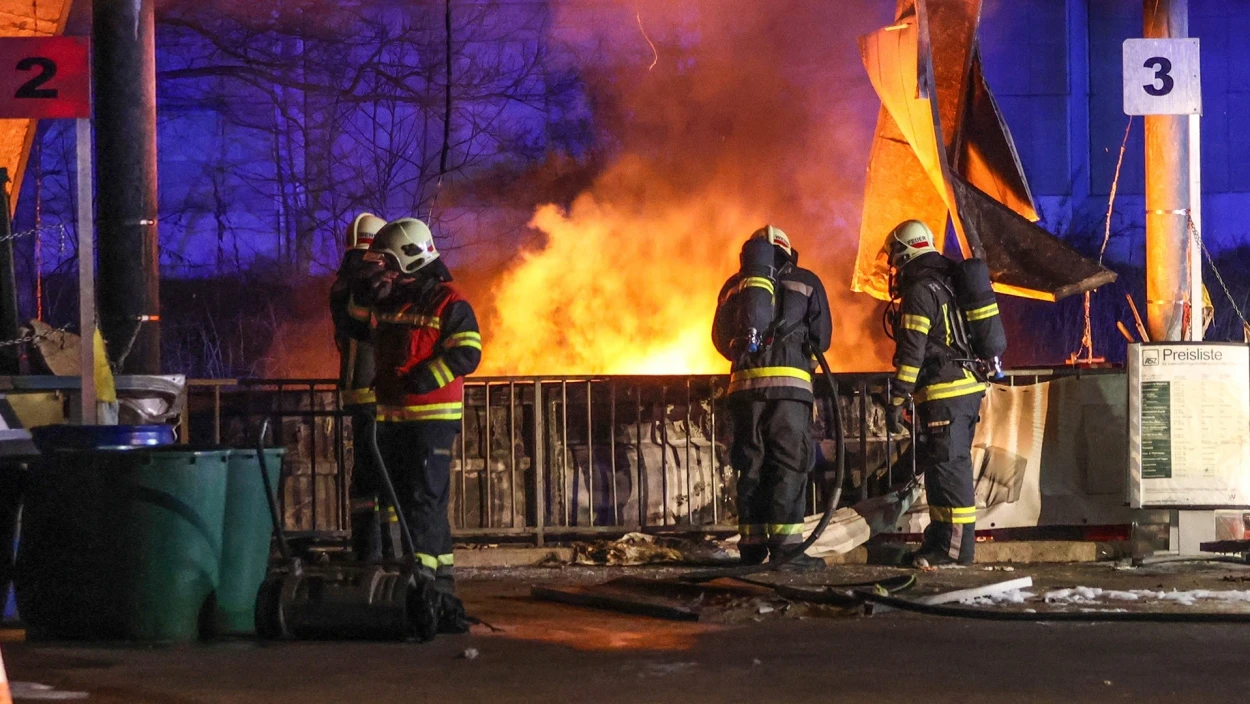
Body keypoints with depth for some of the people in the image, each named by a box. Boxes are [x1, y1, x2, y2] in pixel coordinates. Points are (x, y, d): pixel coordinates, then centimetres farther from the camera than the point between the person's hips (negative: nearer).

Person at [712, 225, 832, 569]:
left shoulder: (734, 286, 17)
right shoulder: (806, 282, 10)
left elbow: (721, 340, 19)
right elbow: (822, 338, 9)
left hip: (745, 382, 3)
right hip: (790, 381, -3)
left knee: (751, 464, 7)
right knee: (788, 464, -4)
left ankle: (752, 544, 5)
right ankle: (785, 543, -13)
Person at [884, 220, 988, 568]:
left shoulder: (920, 291, -11)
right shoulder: (951, 282, 18)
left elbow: (911, 353, -16)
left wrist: (897, 401, -14)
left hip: (943, 392, -10)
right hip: (970, 386, 10)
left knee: (946, 466, -8)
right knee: (955, 464, 13)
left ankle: (955, 544, -9)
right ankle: (943, 539, 19)